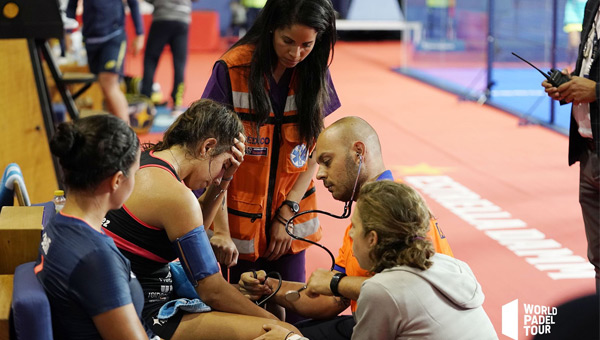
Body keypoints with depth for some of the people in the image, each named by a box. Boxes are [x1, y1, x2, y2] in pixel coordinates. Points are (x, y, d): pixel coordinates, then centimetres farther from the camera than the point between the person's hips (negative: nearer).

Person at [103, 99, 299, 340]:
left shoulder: (144, 159, 7)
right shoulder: (176, 195, -21)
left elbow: (192, 226, 22)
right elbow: (212, 290, -17)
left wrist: (223, 180, 9)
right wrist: (269, 319, -5)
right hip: (148, 317, -11)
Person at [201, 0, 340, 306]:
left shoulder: (314, 73, -3)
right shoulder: (232, 70, -15)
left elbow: (315, 151, 2)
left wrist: (287, 214, -7)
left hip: (290, 218, 3)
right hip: (240, 222, -3)